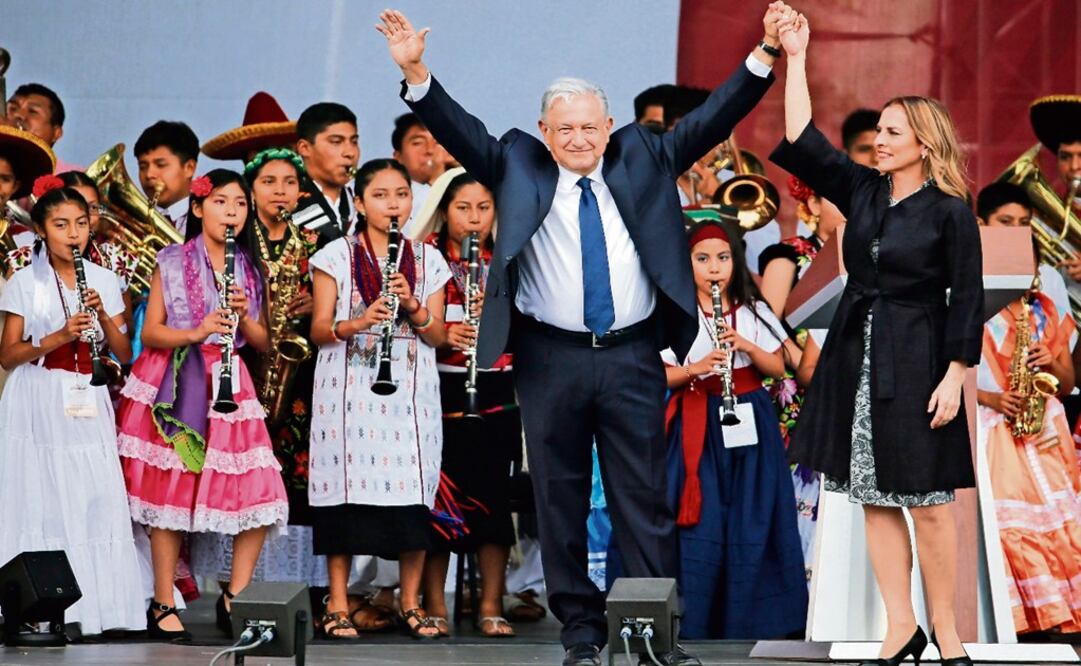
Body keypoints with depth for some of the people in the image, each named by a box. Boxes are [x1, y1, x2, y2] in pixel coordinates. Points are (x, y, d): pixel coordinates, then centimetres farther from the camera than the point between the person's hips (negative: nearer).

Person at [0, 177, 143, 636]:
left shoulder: (104, 281, 10)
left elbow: (123, 354, 8)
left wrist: (103, 315, -9)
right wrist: (57, 337, -16)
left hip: (87, 408, 3)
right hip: (38, 407, -3)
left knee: (95, 502, -5)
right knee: (41, 503, -7)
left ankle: (96, 606, 0)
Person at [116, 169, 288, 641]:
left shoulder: (251, 270, 12)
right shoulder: (172, 262, 2)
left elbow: (263, 343, 11)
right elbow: (150, 333, -1)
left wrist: (244, 316, -8)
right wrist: (196, 332, -18)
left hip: (230, 386, 3)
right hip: (173, 385, -3)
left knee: (257, 494, -7)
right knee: (169, 491, -5)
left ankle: (235, 600, 6)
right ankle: (163, 607, 4)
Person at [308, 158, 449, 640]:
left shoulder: (428, 259, 10)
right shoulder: (336, 256, 3)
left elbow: (438, 336, 6)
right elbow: (318, 331, -1)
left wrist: (413, 305, -13)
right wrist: (359, 323, -19)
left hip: (411, 391, 2)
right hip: (349, 391, -2)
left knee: (412, 492, -1)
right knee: (346, 488, -4)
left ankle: (411, 603, 9)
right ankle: (338, 605, 3)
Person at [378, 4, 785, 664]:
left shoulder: (642, 159, 8)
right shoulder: (518, 167, 6)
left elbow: (711, 120, 5)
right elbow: (460, 130, -2)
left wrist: (764, 57, -5)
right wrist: (415, 72, -15)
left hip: (634, 356, 0)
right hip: (552, 357, 0)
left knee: (646, 499, 2)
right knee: (561, 501, 4)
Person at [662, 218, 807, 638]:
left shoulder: (753, 311, 7)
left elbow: (777, 368, 5)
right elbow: (662, 377, -2)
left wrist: (745, 345, -12)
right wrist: (695, 368, -20)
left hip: (751, 425, 3)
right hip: (700, 427, -3)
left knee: (751, 522, 2)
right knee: (703, 524, -7)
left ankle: (748, 617, 10)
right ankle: (696, 622, -2)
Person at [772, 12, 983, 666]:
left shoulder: (950, 213, -6)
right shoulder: (862, 190, 8)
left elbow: (967, 301, -7)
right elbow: (802, 141, 5)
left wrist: (954, 377, -13)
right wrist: (796, 58, 1)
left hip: (916, 363, -6)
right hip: (857, 358, 6)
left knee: (928, 503, -3)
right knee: (875, 500, 5)